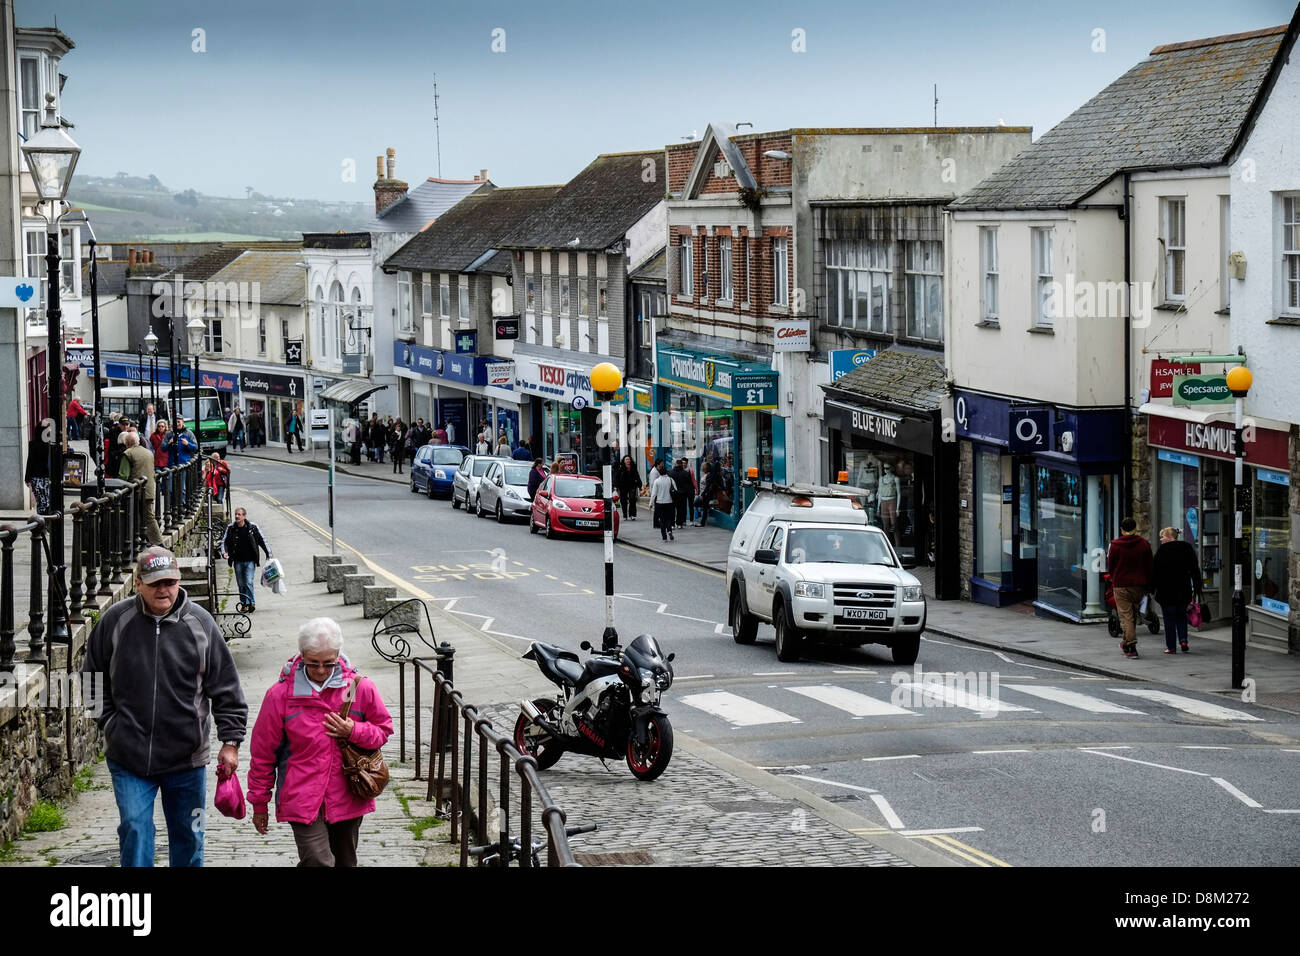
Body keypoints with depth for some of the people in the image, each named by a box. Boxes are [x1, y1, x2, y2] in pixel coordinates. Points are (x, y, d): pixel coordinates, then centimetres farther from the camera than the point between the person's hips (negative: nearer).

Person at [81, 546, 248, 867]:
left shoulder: (200, 623, -4)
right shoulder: (115, 621, -4)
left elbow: (226, 688, 1)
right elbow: (92, 679, 9)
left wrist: (231, 741, -3)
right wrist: (109, 723, 2)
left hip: (187, 757, 1)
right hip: (129, 758, -1)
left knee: (188, 835, 13)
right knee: (135, 829, -9)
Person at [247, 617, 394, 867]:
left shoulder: (360, 688, -2)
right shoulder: (281, 694, -6)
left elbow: (384, 729, 11)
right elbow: (262, 753, 1)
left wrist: (353, 732, -11)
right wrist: (259, 804, 6)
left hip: (348, 799, 3)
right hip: (302, 800, -3)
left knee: (345, 861, 15)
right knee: (318, 862, -18)